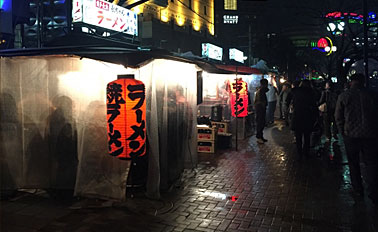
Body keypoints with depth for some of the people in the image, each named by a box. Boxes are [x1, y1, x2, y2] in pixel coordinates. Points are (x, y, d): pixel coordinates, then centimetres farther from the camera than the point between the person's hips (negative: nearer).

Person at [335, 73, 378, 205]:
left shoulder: (343, 96, -4)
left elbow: (338, 117, 0)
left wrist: (343, 132, 12)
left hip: (351, 135, -1)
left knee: (353, 163, 14)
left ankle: (358, 189, 22)